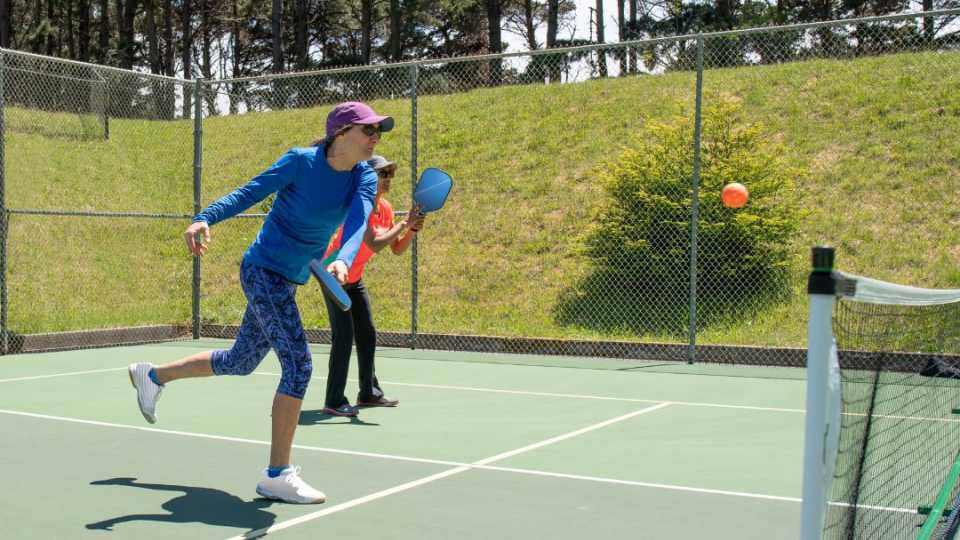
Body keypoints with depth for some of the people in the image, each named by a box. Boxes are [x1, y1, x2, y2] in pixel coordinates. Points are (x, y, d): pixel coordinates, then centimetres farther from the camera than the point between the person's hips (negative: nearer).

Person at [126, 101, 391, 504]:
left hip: (288, 281, 8)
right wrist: (205, 219, -28)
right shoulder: (300, 161, -14)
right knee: (299, 365, -16)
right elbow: (248, 193, -11)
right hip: (264, 270, -8)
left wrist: (343, 261, -40)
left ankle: (152, 376, 44)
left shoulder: (364, 179, -2)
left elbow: (358, 224, -19)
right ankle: (277, 476, -9)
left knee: (239, 363, 21)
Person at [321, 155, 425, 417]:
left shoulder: (385, 208, 1)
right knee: (344, 335, -13)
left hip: (354, 278, 9)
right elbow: (375, 245, -35)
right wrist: (404, 223, -28)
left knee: (367, 334, 11)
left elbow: (397, 249, 4)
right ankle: (334, 401, -8)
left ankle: (369, 393, 22)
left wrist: (413, 228, -13)